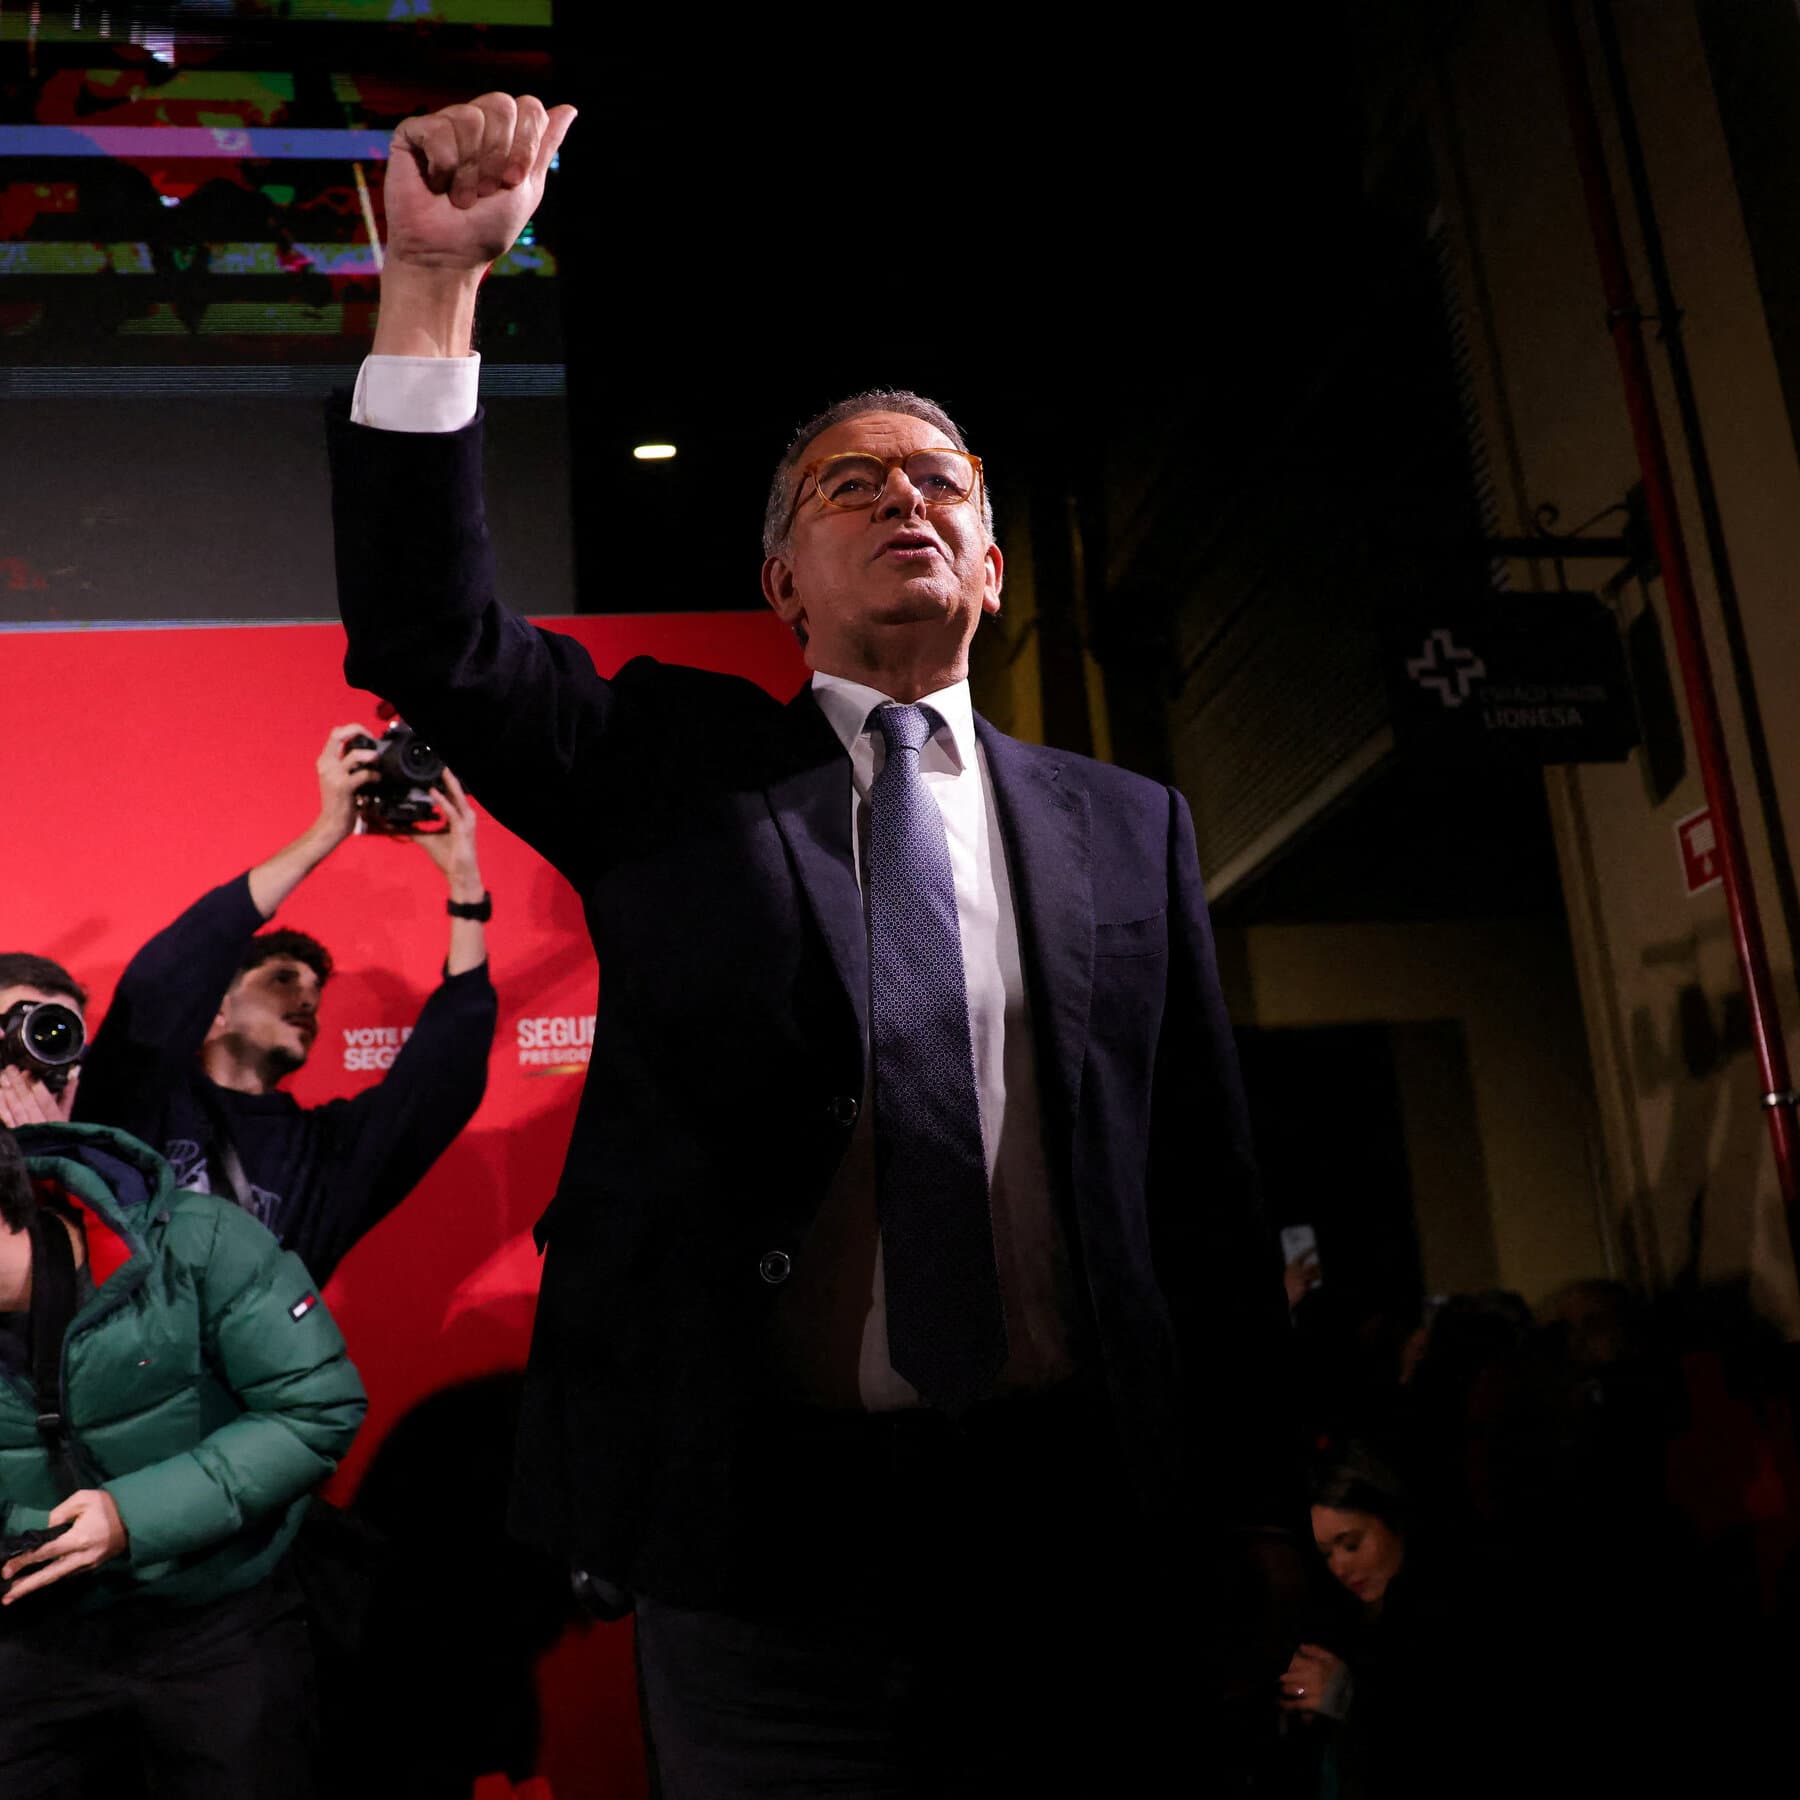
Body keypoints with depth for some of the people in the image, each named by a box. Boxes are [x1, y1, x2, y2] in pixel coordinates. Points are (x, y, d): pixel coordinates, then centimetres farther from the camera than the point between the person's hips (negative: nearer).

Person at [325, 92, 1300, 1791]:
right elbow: (426, 636, -7)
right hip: (760, 1528, -1)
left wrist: (1252, 1511, 5)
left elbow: (1206, 1182, 8)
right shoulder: (676, 768, 7)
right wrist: (433, 277, -15)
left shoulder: (1125, 826, 10)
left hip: (1076, 1525, 2)